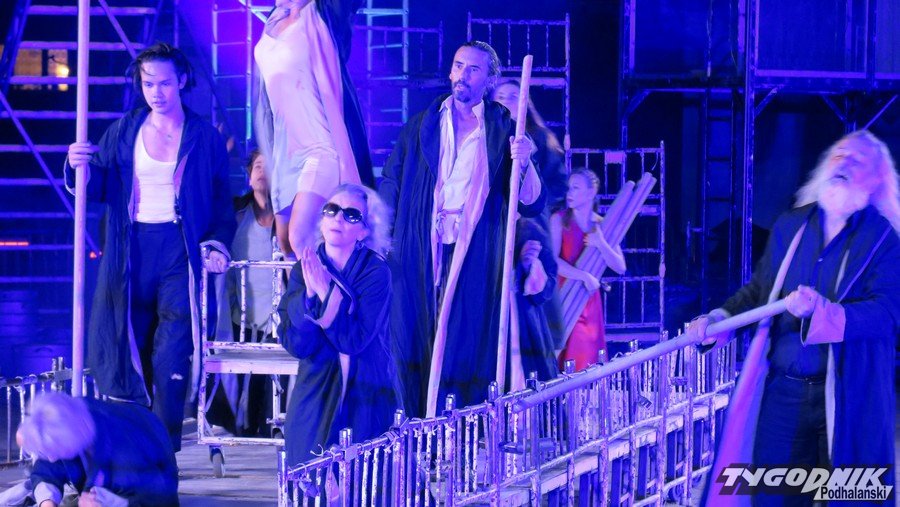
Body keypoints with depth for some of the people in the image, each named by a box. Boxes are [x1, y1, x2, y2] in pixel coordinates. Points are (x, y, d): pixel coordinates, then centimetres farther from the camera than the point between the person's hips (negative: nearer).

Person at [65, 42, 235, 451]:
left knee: (171, 358, -10)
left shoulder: (205, 138, 6)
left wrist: (217, 244, -6)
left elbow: (221, 202, 9)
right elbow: (100, 188, 9)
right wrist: (81, 168, -12)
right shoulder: (124, 132, 11)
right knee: (129, 353, 0)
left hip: (179, 251, -2)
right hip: (131, 252, 2)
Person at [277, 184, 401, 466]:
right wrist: (310, 293, -21)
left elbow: (355, 341, -21)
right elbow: (294, 343, -9)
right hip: (315, 397, 3)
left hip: (367, 399, -3)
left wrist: (326, 290, -22)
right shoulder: (303, 270, 1)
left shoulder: (375, 273, -10)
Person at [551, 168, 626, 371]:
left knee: (588, 362, 2)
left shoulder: (603, 226, 6)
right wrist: (585, 276, -21)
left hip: (589, 302, 3)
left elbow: (620, 267, 1)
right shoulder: (560, 220, -2)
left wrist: (601, 245, -14)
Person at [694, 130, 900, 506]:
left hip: (847, 400, -4)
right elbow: (759, 290, 19)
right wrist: (720, 317, 1)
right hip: (782, 392, 4)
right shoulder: (790, 226, 9)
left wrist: (821, 310, -31)